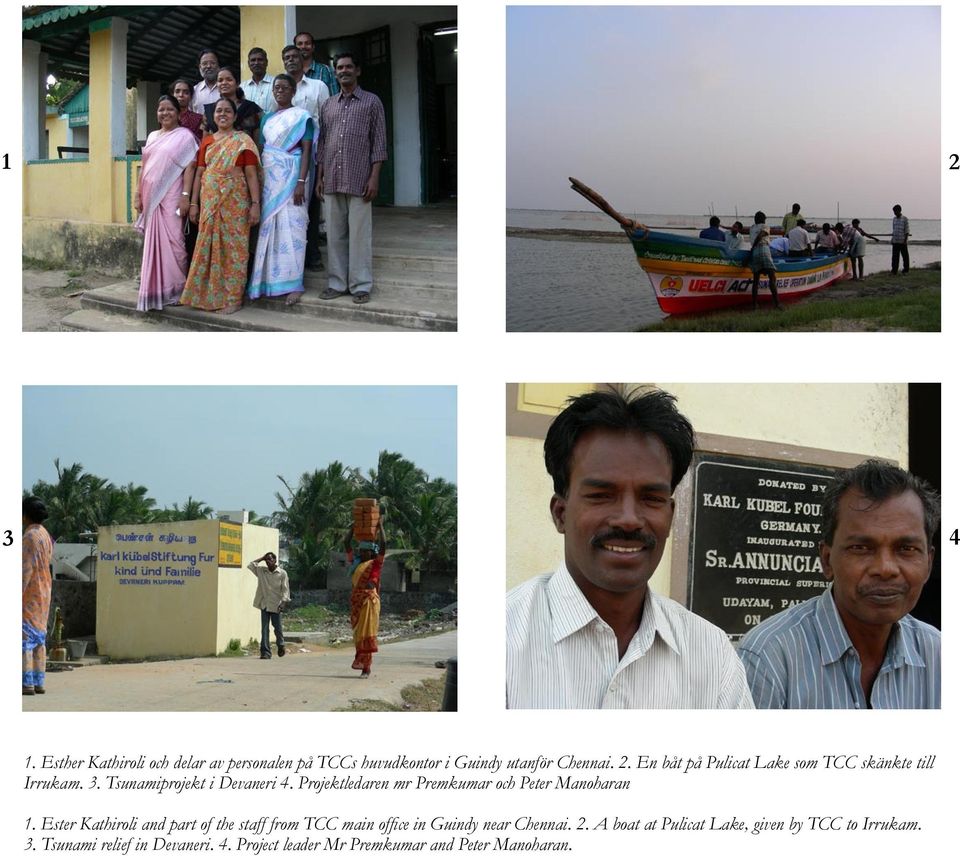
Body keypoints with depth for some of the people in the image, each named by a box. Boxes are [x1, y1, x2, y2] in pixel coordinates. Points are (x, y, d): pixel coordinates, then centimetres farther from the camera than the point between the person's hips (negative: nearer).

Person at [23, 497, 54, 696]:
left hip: (28, 595, -9)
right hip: (43, 593, 9)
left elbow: (26, 569, -21)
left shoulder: (30, 536, -16)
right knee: (39, 638, 10)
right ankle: (39, 683, 11)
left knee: (24, 637, -8)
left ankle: (27, 683, -12)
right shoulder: (45, 535, 13)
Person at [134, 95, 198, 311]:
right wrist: (138, 194, 11)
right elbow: (145, 167, 18)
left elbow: (189, 166, -8)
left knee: (172, 241, -6)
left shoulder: (184, 136, -1)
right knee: (153, 243, 6)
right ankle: (156, 289, 11)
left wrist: (186, 195, -16)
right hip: (151, 198, 6)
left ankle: (176, 289, 1)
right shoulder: (152, 136, 18)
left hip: (171, 197, -6)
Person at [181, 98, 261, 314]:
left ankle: (232, 297, 4)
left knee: (233, 247, -2)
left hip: (234, 203, -4)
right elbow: (199, 173, 13)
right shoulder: (207, 141, 13)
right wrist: (193, 203, 7)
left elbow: (251, 174, -4)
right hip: (210, 203, 4)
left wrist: (255, 203, -11)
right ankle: (209, 295, 14)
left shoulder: (243, 141, 0)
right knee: (208, 247, 5)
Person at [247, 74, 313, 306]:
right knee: (269, 226, 3)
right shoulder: (267, 118, 15)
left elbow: (306, 150, -7)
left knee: (291, 226, -8)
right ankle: (269, 280, 8)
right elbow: (262, 149, 14)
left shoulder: (301, 116, 0)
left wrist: (301, 182, -17)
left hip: (290, 176, -5)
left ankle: (293, 282, -7)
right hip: (268, 177, 5)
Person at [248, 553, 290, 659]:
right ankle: (265, 652, -2)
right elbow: (250, 566, 4)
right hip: (264, 605, 2)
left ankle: (280, 645, 35)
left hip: (276, 605, -2)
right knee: (264, 629, -2)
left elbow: (285, 589, -3)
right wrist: (261, 558, 6)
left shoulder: (282, 573, -1)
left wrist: (283, 601, -14)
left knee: (277, 627, 8)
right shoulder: (261, 571, 8)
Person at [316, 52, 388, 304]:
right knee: (335, 234, 6)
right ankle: (337, 283, 12)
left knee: (359, 233, -4)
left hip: (359, 180, -4)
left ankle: (360, 285, 2)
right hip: (331, 180, 4)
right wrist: (319, 177, 10)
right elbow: (322, 142, 17)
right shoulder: (328, 104, 16)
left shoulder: (371, 102, 4)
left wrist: (374, 177, -9)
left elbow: (379, 142, 0)